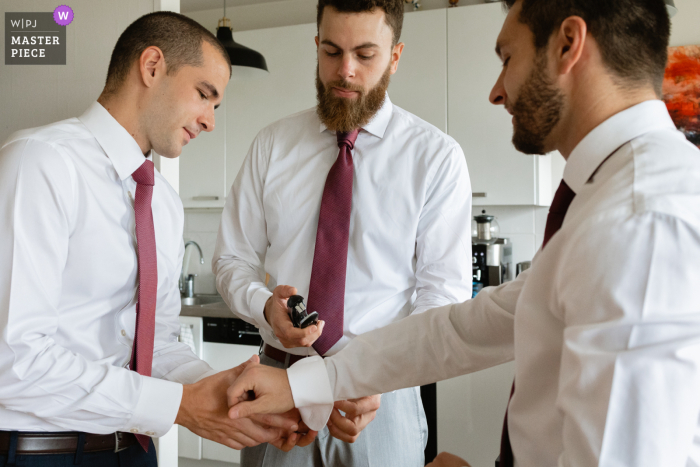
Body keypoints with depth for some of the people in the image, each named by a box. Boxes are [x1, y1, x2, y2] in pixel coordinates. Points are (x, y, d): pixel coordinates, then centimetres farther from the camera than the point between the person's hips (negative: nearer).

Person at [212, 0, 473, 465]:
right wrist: (265, 304, -16)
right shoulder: (272, 145, 3)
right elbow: (233, 258, 6)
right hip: (277, 380, 2)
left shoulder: (437, 157, -6)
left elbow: (443, 293, -9)